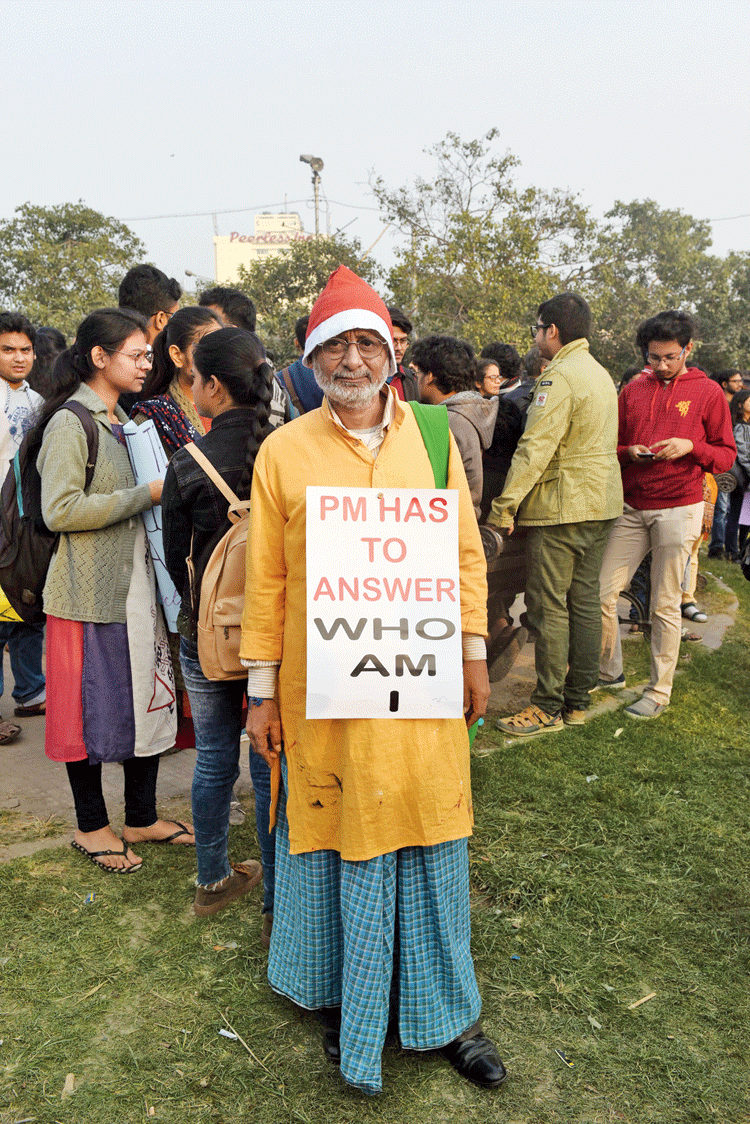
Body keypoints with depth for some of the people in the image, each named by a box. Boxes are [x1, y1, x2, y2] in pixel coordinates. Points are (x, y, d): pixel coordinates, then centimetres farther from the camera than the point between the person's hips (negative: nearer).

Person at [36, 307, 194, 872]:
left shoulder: (123, 420, 17)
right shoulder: (70, 423, -10)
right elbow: (60, 510, -21)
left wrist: (161, 491, 10)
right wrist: (145, 495, -18)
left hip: (138, 585, 8)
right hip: (90, 592, -8)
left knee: (149, 699, 11)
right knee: (94, 709, 3)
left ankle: (142, 818, 26)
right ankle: (92, 826, 22)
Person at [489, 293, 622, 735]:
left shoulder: (560, 378, -15)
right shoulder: (601, 374, 17)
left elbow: (535, 449, -21)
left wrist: (504, 505, -18)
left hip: (561, 507, -9)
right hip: (600, 505, 10)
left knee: (549, 606, -3)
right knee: (585, 602, 12)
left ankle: (549, 707, 5)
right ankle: (578, 701, 20)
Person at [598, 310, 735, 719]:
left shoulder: (707, 392, 3)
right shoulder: (632, 391, 11)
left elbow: (726, 455, 4)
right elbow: (611, 446, 16)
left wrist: (691, 446, -15)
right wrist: (630, 452, -7)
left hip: (678, 509, -3)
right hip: (631, 507, 4)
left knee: (665, 605, -1)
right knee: (602, 592, 0)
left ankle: (659, 692, 11)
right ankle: (609, 672, 20)